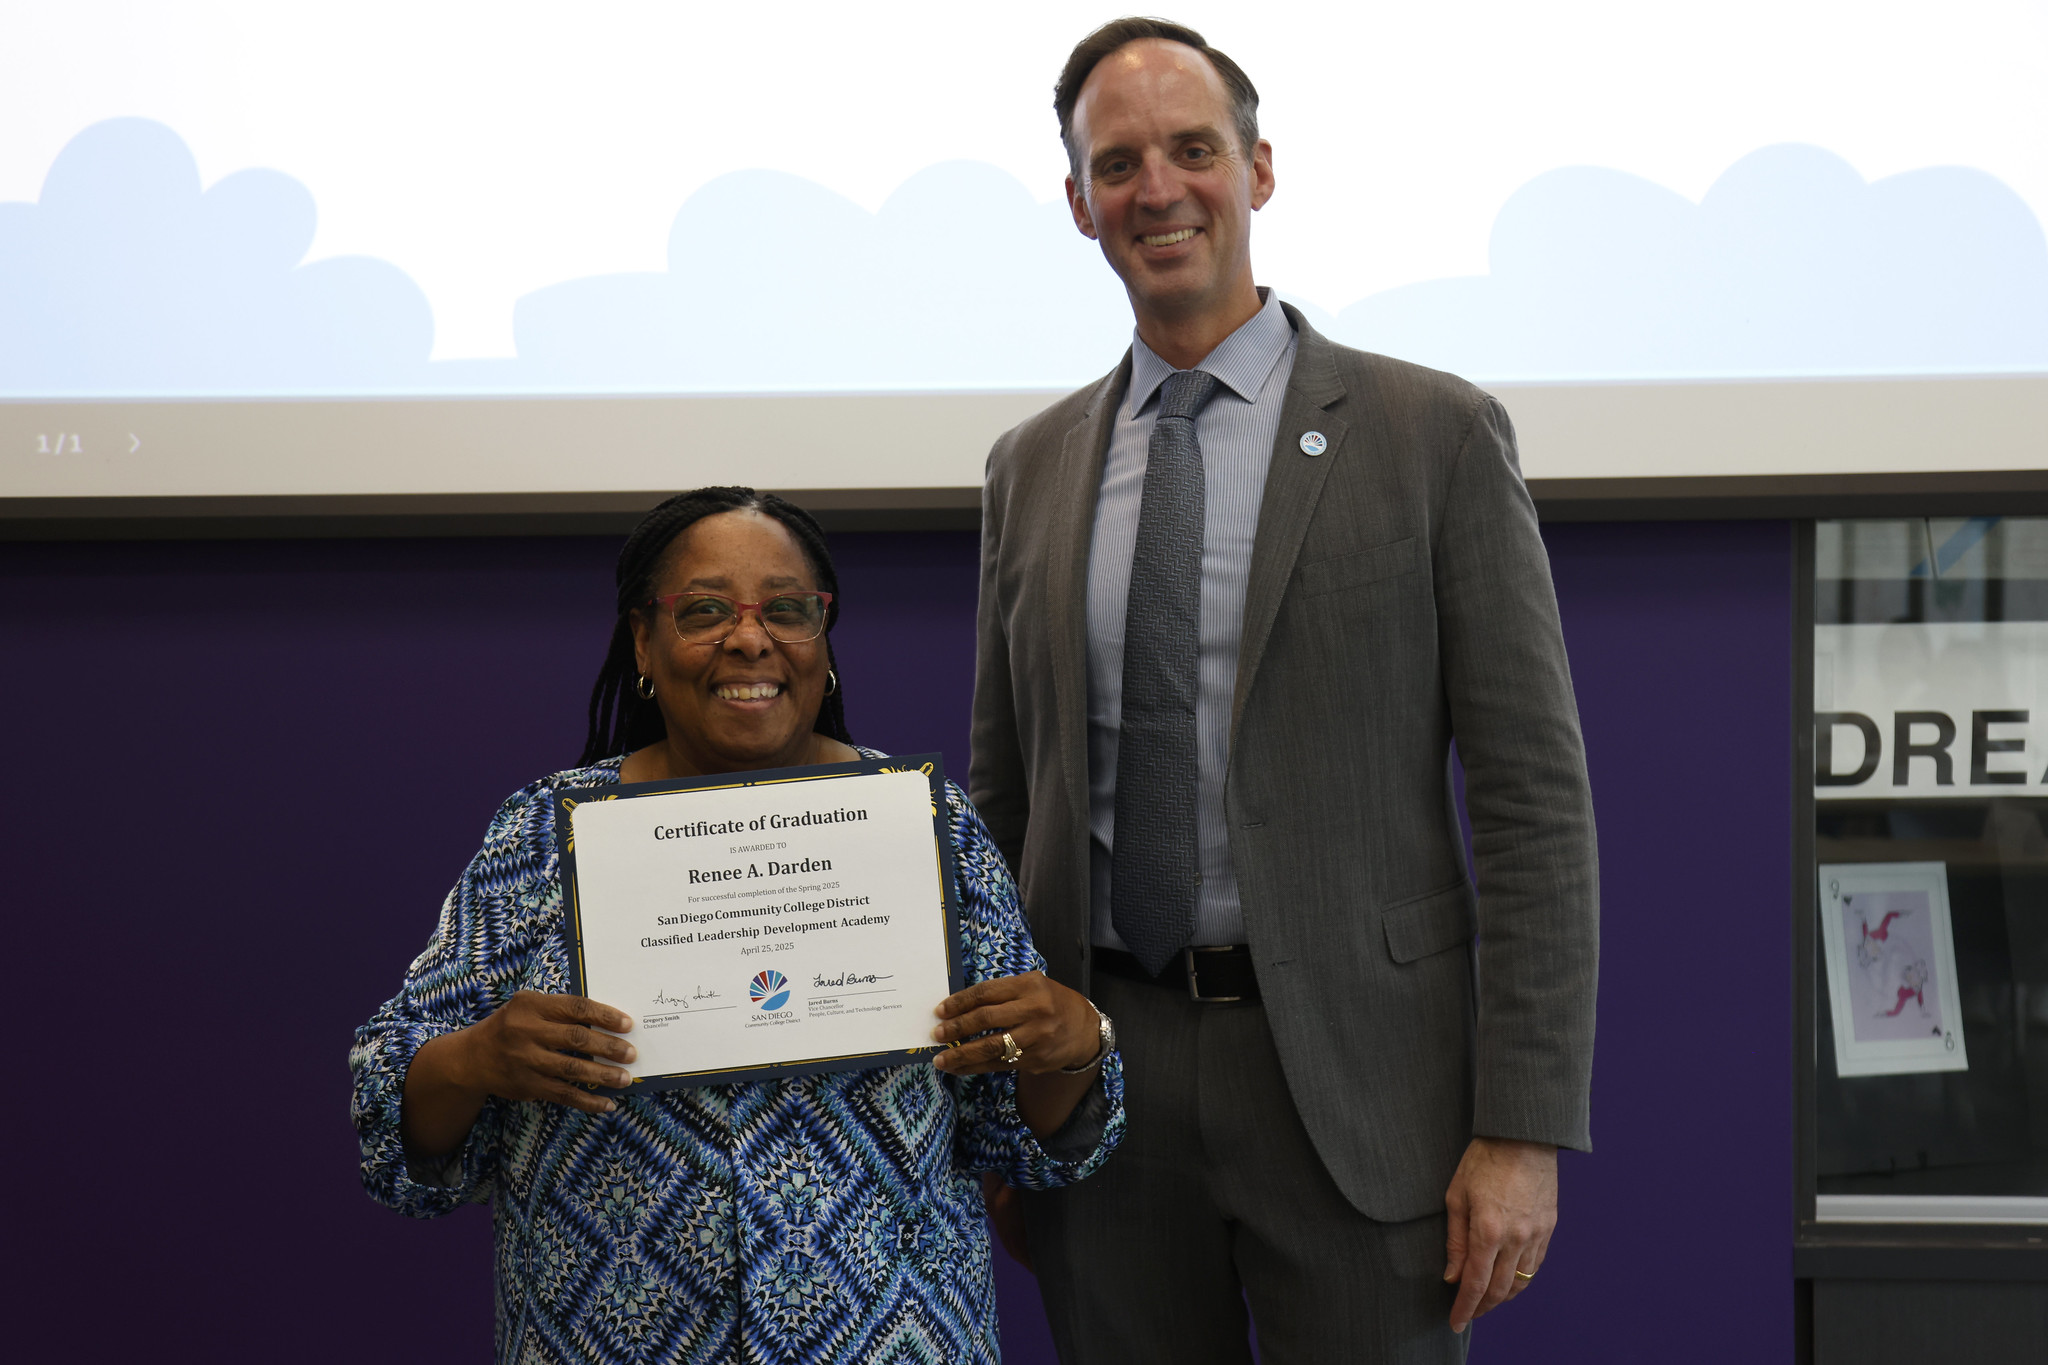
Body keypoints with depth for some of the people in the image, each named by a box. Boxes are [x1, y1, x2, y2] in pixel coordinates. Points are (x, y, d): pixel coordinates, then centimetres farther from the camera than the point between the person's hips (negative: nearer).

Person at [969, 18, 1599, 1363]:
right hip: (1102, 1078, 4)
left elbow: (1534, 796, -5)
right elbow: (1002, 796, 14)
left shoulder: (1435, 434, -2)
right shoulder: (1033, 467, 10)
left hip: (1351, 1074, -3)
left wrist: (1523, 1129, -11)